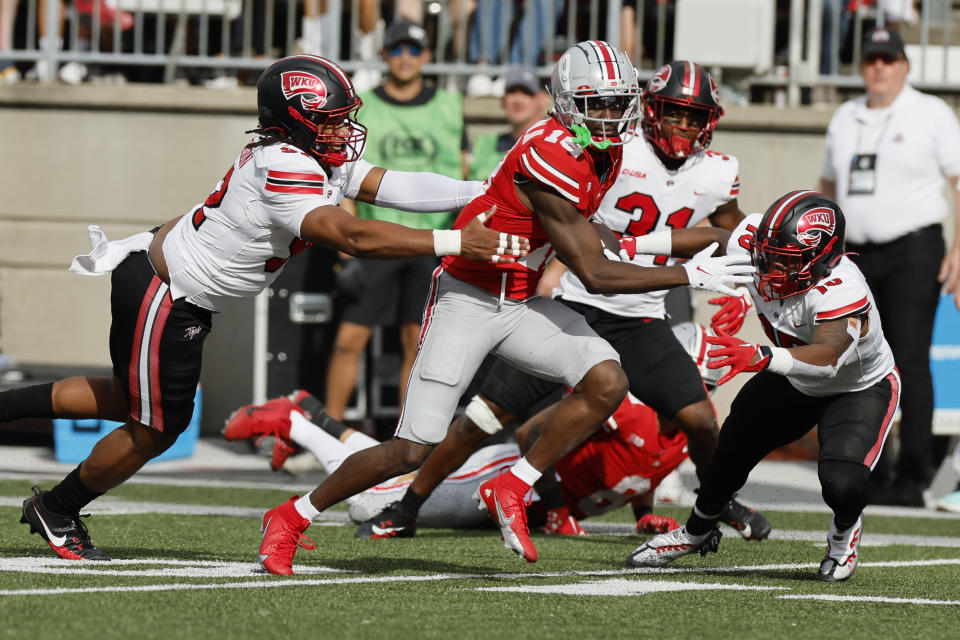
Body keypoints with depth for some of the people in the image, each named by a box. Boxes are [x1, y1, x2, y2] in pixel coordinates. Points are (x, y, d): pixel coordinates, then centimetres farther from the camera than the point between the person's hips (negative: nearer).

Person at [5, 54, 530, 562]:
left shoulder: (320, 157, -3)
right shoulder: (284, 170, -31)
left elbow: (393, 186, -5)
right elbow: (354, 237, -38)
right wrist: (454, 243, -40)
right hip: (164, 299, -10)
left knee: (135, 402, 26)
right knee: (153, 432, 6)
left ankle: (4, 407, 33)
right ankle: (56, 512, 28)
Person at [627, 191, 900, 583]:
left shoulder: (841, 290, -44)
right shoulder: (750, 248, -25)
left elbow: (827, 356, -59)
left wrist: (760, 357, -73)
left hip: (861, 387, -6)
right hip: (795, 384, 6)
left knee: (841, 483, -27)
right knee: (732, 452, 15)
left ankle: (845, 531, 12)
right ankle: (696, 532, 47)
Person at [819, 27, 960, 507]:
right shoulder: (845, 120, 16)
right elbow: (829, 185, 26)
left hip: (913, 251, -5)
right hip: (856, 257, 5)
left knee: (909, 363, -12)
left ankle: (912, 479, -12)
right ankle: (867, 475, 9)